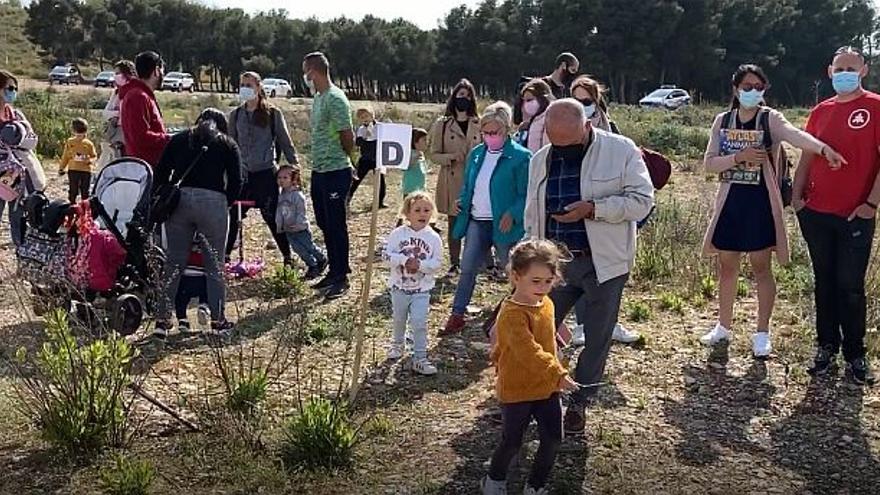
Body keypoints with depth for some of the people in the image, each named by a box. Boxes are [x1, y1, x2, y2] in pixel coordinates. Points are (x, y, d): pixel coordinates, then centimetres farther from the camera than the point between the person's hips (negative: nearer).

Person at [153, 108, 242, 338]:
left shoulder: (179, 140, 21)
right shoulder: (227, 145, 16)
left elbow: (160, 174, 13)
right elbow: (236, 183, 7)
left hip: (179, 199, 2)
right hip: (213, 201, -2)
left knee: (173, 261, 8)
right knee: (214, 263, 7)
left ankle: (162, 319, 9)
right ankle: (218, 320, 9)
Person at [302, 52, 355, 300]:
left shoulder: (335, 99, -16)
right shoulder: (318, 98, 13)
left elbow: (348, 137, -16)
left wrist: (341, 159, 1)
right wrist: (318, 161, 11)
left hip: (335, 172, -9)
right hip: (319, 171, 9)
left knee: (337, 226, -2)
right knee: (325, 225, 15)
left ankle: (341, 278, 7)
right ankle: (334, 272, 27)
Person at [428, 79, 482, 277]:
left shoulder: (479, 125, 5)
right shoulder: (442, 125, 3)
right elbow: (433, 154, 3)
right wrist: (451, 157, -14)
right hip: (451, 181, 0)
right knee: (454, 223, 7)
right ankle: (454, 263, 17)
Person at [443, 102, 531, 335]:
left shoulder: (520, 157, -10)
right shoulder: (476, 154, 10)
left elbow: (526, 195, -11)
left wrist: (512, 215, -23)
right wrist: (461, 202, 1)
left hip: (503, 224, -5)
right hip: (476, 222, 6)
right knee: (467, 269, 8)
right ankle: (457, 316, 16)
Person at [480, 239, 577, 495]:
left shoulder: (546, 304, 1)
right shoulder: (512, 314, -26)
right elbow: (529, 351, -35)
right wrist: (558, 374, -41)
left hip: (547, 387, 7)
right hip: (516, 390, -7)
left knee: (553, 439, 8)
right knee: (512, 443, 9)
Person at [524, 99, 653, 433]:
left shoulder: (621, 150, -10)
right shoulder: (540, 160, 4)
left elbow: (642, 200, -13)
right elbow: (533, 215, 10)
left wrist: (592, 208, -24)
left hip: (604, 262, -3)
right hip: (555, 260, 3)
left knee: (597, 337, 8)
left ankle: (579, 402, 26)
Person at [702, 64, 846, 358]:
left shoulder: (770, 118, -5)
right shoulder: (723, 121, 4)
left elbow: (795, 135, -26)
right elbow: (709, 163, -1)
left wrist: (823, 147, -46)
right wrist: (738, 157, -18)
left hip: (760, 201, -3)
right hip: (730, 201, 3)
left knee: (761, 267, 3)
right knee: (726, 266, 12)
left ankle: (762, 333, 15)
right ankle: (723, 327, 27)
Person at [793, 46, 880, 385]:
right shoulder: (821, 111, 10)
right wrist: (796, 195, 3)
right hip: (815, 213, 4)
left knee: (851, 287, 1)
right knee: (824, 282, 12)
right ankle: (826, 347, 22)